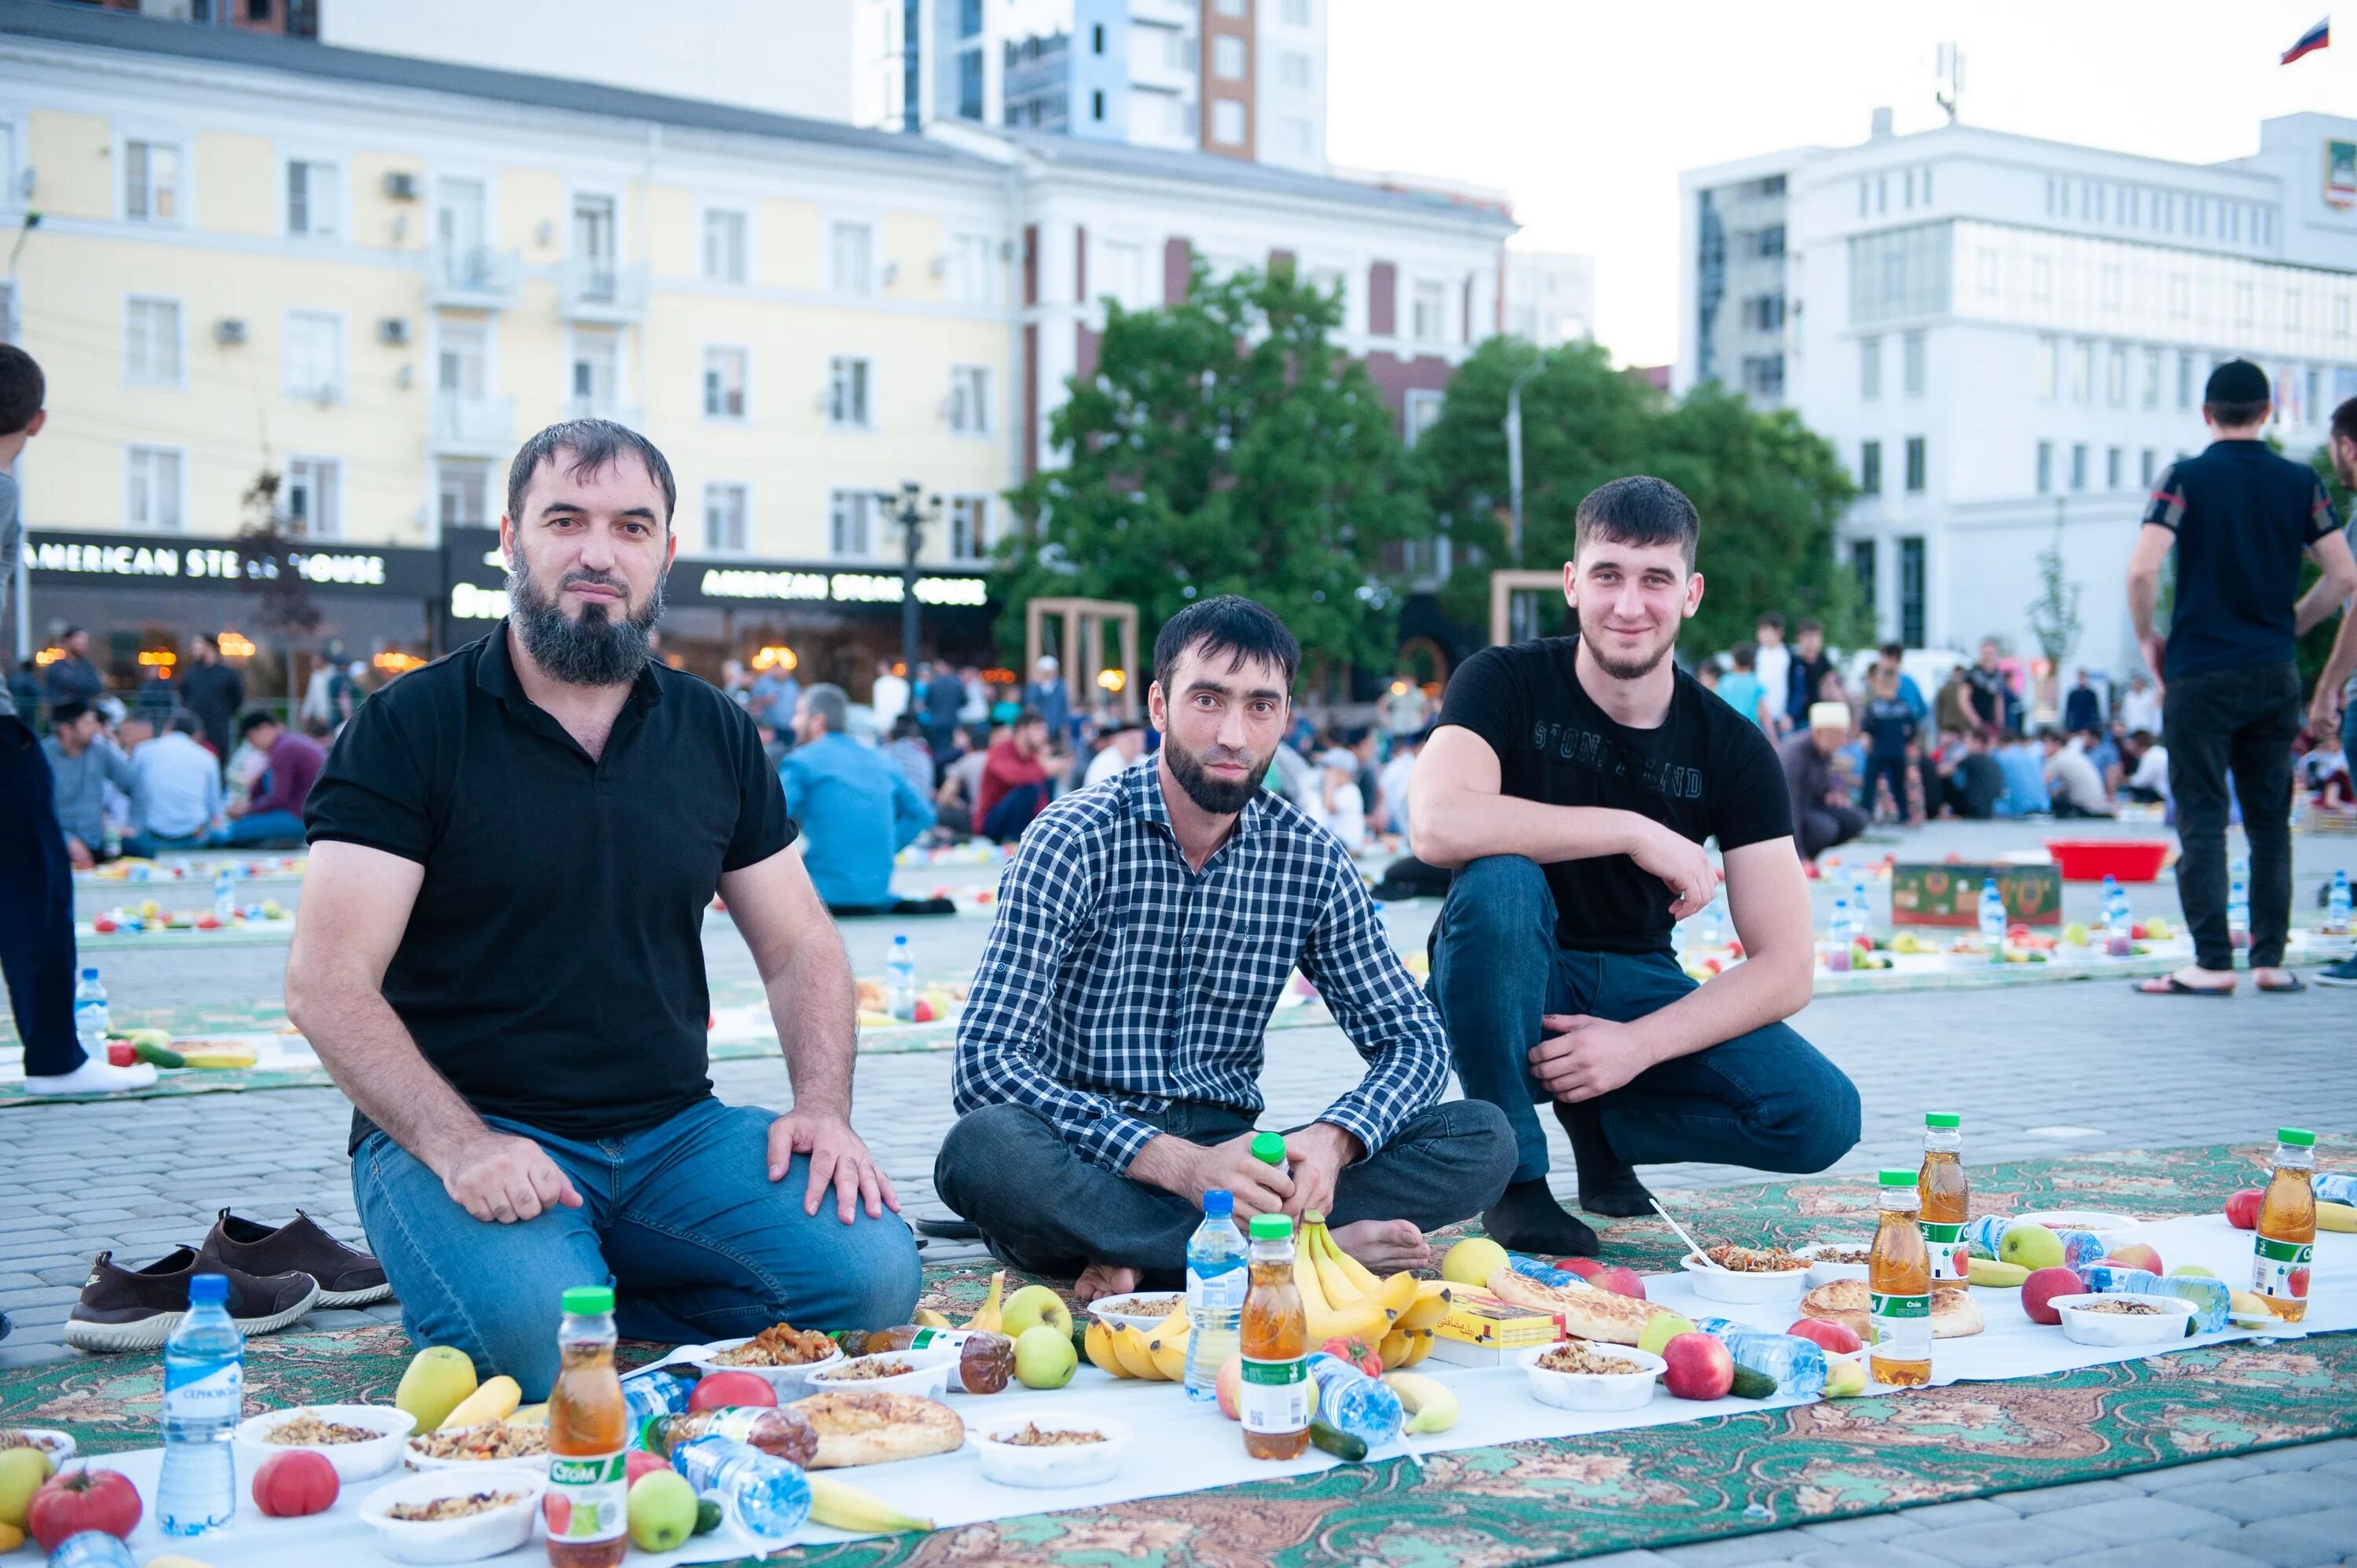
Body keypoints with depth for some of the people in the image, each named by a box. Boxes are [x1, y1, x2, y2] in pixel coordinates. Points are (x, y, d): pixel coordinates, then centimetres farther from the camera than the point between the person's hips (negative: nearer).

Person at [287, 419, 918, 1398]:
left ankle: (588, 1292, 0)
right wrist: (458, 1146, -24)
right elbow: (327, 985, -11)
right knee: (530, 1336, -34)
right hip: (455, 1129, -4)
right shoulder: (410, 728, -4)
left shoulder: (714, 734, 11)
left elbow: (800, 948, 15)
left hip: (673, 1130, 5)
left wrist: (823, 1108, -4)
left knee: (872, 1271, -19)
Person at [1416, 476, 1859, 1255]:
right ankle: (1514, 1175, -19)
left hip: (1636, 987, 3)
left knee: (1823, 1115, -20)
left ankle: (1599, 1126, 7)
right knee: (1499, 878, -36)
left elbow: (1786, 967, -10)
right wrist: (1636, 831, -31)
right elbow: (1440, 825, -34)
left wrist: (1639, 1045, -24)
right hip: (1508, 987, -3)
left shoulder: (1732, 749, -5)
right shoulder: (1509, 683, -12)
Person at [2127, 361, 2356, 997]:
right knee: (2270, 822, 11)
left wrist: (2147, 639, 1)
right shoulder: (2301, 483, 5)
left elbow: (2142, 570, -15)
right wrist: (2289, 624, 16)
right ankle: (2270, 959, 11)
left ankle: (2212, 963, -4)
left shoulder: (2185, 478, -5)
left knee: (2202, 819, -1)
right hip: (2274, 675, 3)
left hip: (2200, 673, -3)